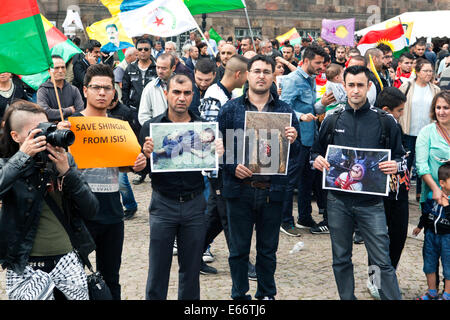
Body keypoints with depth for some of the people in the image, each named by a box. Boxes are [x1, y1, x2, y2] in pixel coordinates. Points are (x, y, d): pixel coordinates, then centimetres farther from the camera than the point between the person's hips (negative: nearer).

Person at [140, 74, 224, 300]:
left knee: (191, 268, 11)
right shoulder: (151, 126, 0)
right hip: (163, 204, -1)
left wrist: (218, 154, -16)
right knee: (158, 267, 6)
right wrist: (146, 155, -23)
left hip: (194, 205, 2)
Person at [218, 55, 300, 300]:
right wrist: (233, 167, -15)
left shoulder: (285, 111, 6)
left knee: (268, 249, 12)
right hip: (239, 189, -1)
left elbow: (297, 152, 6)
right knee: (238, 249, 9)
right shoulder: (230, 109, 3)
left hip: (272, 190, 1)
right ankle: (239, 295, 24)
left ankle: (267, 294, 28)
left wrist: (293, 140, -15)